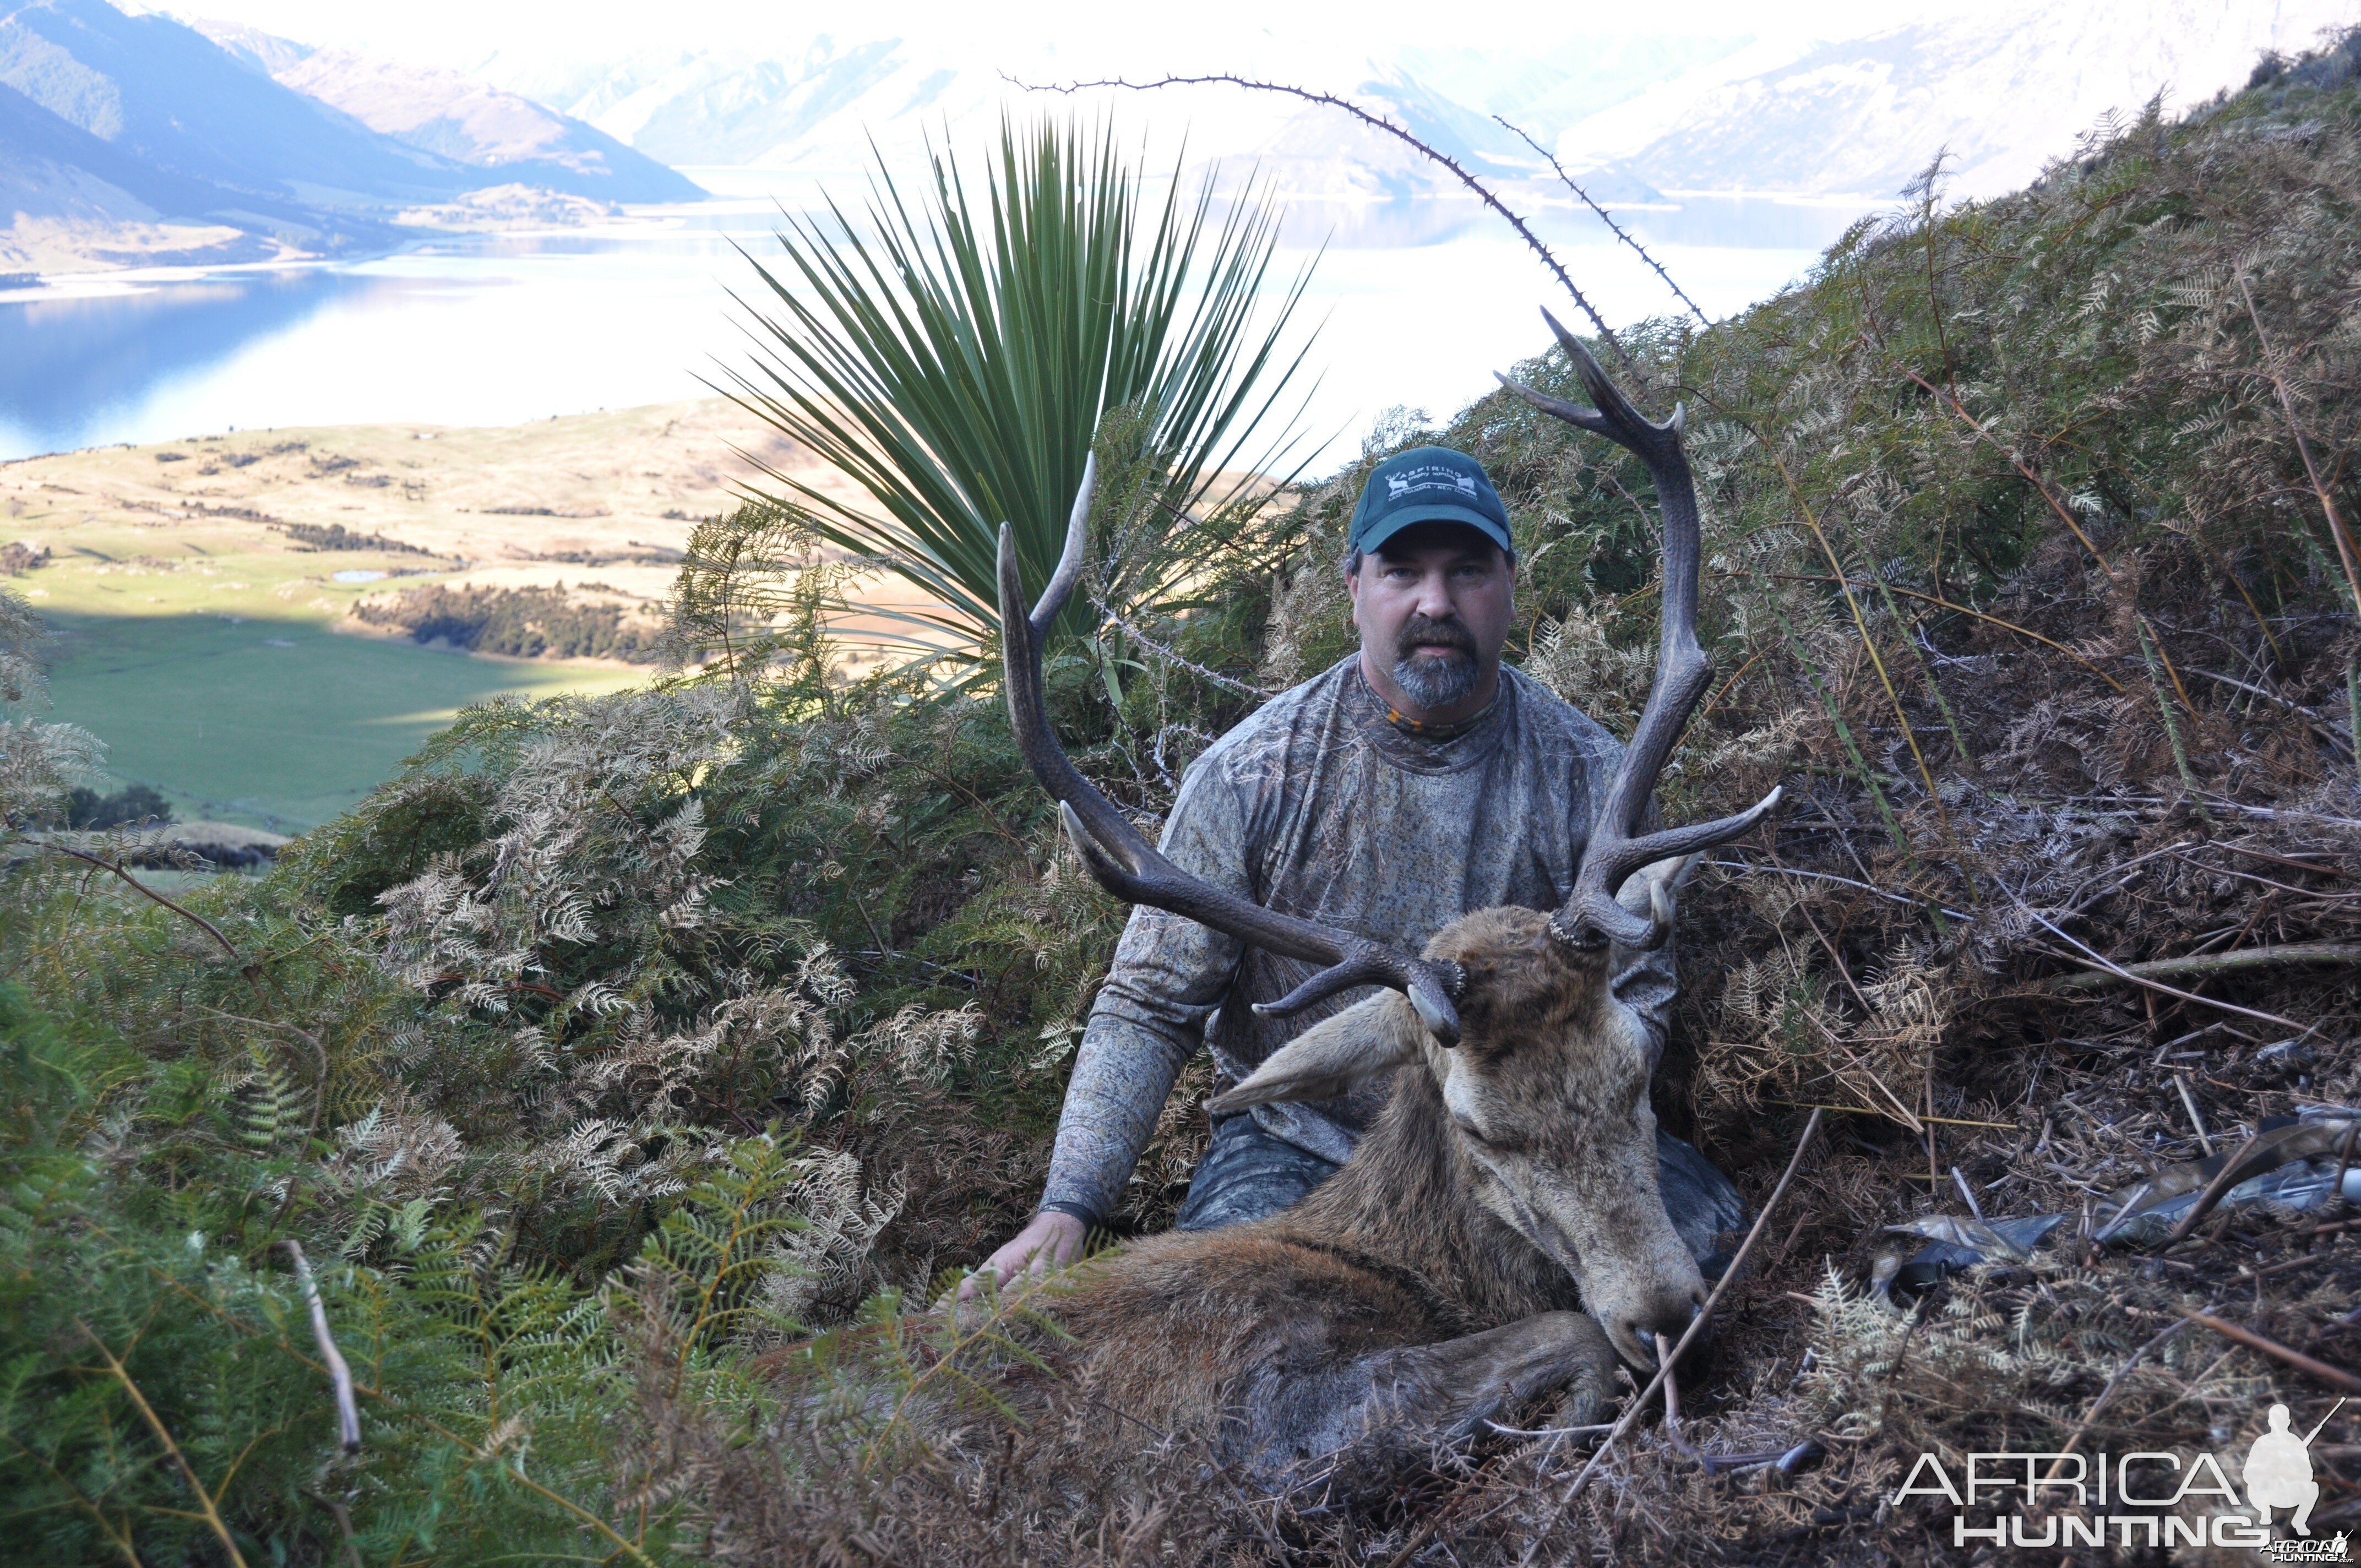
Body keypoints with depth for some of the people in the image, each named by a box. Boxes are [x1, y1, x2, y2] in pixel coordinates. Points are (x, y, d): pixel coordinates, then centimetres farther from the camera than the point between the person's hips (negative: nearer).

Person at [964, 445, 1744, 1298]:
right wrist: (1067, 1208, -22)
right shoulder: (1251, 776, -12)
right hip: (1301, 1139, -2)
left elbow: (1635, 995, 1)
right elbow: (1149, 1007, -10)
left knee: (1709, 1231, -19)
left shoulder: (1590, 776, -7)